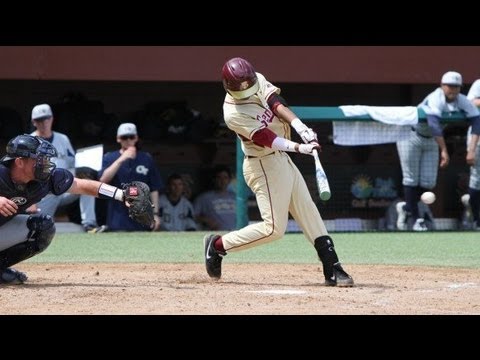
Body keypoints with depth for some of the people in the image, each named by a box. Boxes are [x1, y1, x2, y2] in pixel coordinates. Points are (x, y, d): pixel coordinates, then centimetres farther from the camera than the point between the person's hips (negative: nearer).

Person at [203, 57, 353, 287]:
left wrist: (302, 129, -30)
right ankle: (217, 245, 7)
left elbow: (277, 105, -15)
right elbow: (266, 138, -29)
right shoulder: (233, 114, -23)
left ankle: (332, 270, 5)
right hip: (264, 166, -8)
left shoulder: (258, 81, -2)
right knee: (274, 228, -8)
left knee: (309, 213, 5)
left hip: (282, 158, 8)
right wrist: (299, 147, -41)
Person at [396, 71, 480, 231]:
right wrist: (444, 150, -54)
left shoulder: (462, 101, -12)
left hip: (430, 141, 6)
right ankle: (416, 219, 3)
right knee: (411, 180, -6)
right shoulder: (436, 99, -31)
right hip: (410, 137, -6)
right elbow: (434, 124, -46)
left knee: (428, 183, 0)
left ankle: (406, 207, 22)